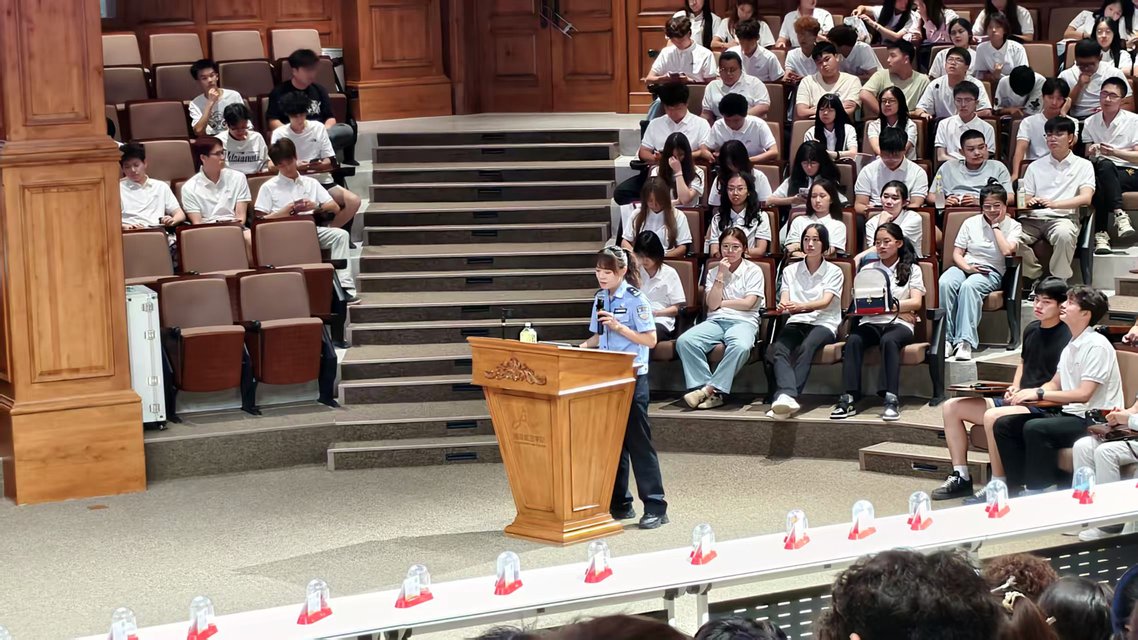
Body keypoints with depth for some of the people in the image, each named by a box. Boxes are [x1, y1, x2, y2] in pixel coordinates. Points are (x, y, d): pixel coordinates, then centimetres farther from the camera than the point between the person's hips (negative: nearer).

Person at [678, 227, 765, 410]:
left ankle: (710, 388, -32)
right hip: (715, 320, 3)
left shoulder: (753, 271, 8)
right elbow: (711, 304, 3)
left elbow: (748, 303, -3)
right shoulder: (713, 272, 17)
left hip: (743, 321, -3)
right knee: (684, 341, -28)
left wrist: (721, 303, 4)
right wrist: (721, 276, 0)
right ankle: (712, 393, -31)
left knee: (740, 346, -41)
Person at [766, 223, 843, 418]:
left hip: (823, 324, -2)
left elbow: (826, 302, -9)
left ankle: (786, 397, -49)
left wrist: (800, 306, -30)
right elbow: (784, 300, 5)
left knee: (806, 347, -37)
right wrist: (783, 307, -23)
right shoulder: (790, 270, 18)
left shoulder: (834, 272, 8)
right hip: (796, 322, 2)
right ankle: (787, 397, -53)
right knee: (777, 349, -32)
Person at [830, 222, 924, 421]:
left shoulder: (911, 269, 15)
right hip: (871, 322, 2)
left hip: (899, 324, -2)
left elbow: (916, 302, 2)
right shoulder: (867, 269, 19)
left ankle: (892, 399, -45)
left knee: (888, 340, -38)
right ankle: (849, 398, -40)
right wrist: (899, 309, -4)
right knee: (853, 340, -33)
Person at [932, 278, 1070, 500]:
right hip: (1020, 400, 10)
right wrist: (1014, 388, 12)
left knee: (992, 416, -36)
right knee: (951, 407, 2)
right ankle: (961, 477, 3)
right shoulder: (1032, 329, 14)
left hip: (1045, 407, -9)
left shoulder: (1066, 337, -13)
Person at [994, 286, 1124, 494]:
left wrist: (1039, 393, -17)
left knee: (1035, 429, -32)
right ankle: (1017, 487, 0)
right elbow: (1054, 384, 20)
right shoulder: (1071, 346, 14)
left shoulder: (1097, 346, -13)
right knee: (1004, 424, -1)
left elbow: (1083, 394, -19)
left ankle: (1037, 492, -23)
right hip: (1070, 415, 9)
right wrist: (1026, 394, 0)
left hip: (1095, 421, -9)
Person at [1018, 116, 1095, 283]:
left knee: (1064, 234, -40)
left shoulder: (1083, 166, 13)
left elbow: (1086, 198, -3)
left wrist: (1054, 204, -20)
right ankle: (1036, 277, -15)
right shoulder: (1035, 166, 23)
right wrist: (1029, 202, -13)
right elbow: (1025, 199, 15)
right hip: (1033, 218, 3)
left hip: (1062, 217, -3)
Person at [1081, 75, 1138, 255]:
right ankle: (1119, 214, -42)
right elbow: (1087, 156, 12)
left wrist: (1114, 152, -18)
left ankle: (1101, 233, -39)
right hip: (1103, 172, 3)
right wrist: (1091, 154, -12)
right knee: (1104, 164, -37)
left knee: (1100, 185, -37)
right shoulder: (1090, 123, 15)